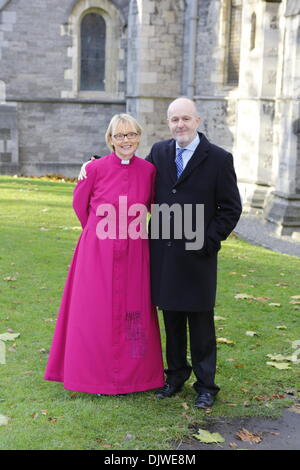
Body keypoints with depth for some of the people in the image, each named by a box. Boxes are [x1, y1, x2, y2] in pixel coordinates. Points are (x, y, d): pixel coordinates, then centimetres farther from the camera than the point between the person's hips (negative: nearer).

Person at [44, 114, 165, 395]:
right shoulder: (96, 168, -8)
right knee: (97, 312, 5)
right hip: (98, 252, -2)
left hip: (134, 253, 2)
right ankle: (96, 375, 20)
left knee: (132, 312, 8)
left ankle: (131, 374, 24)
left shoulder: (148, 170, -2)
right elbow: (79, 203, 7)